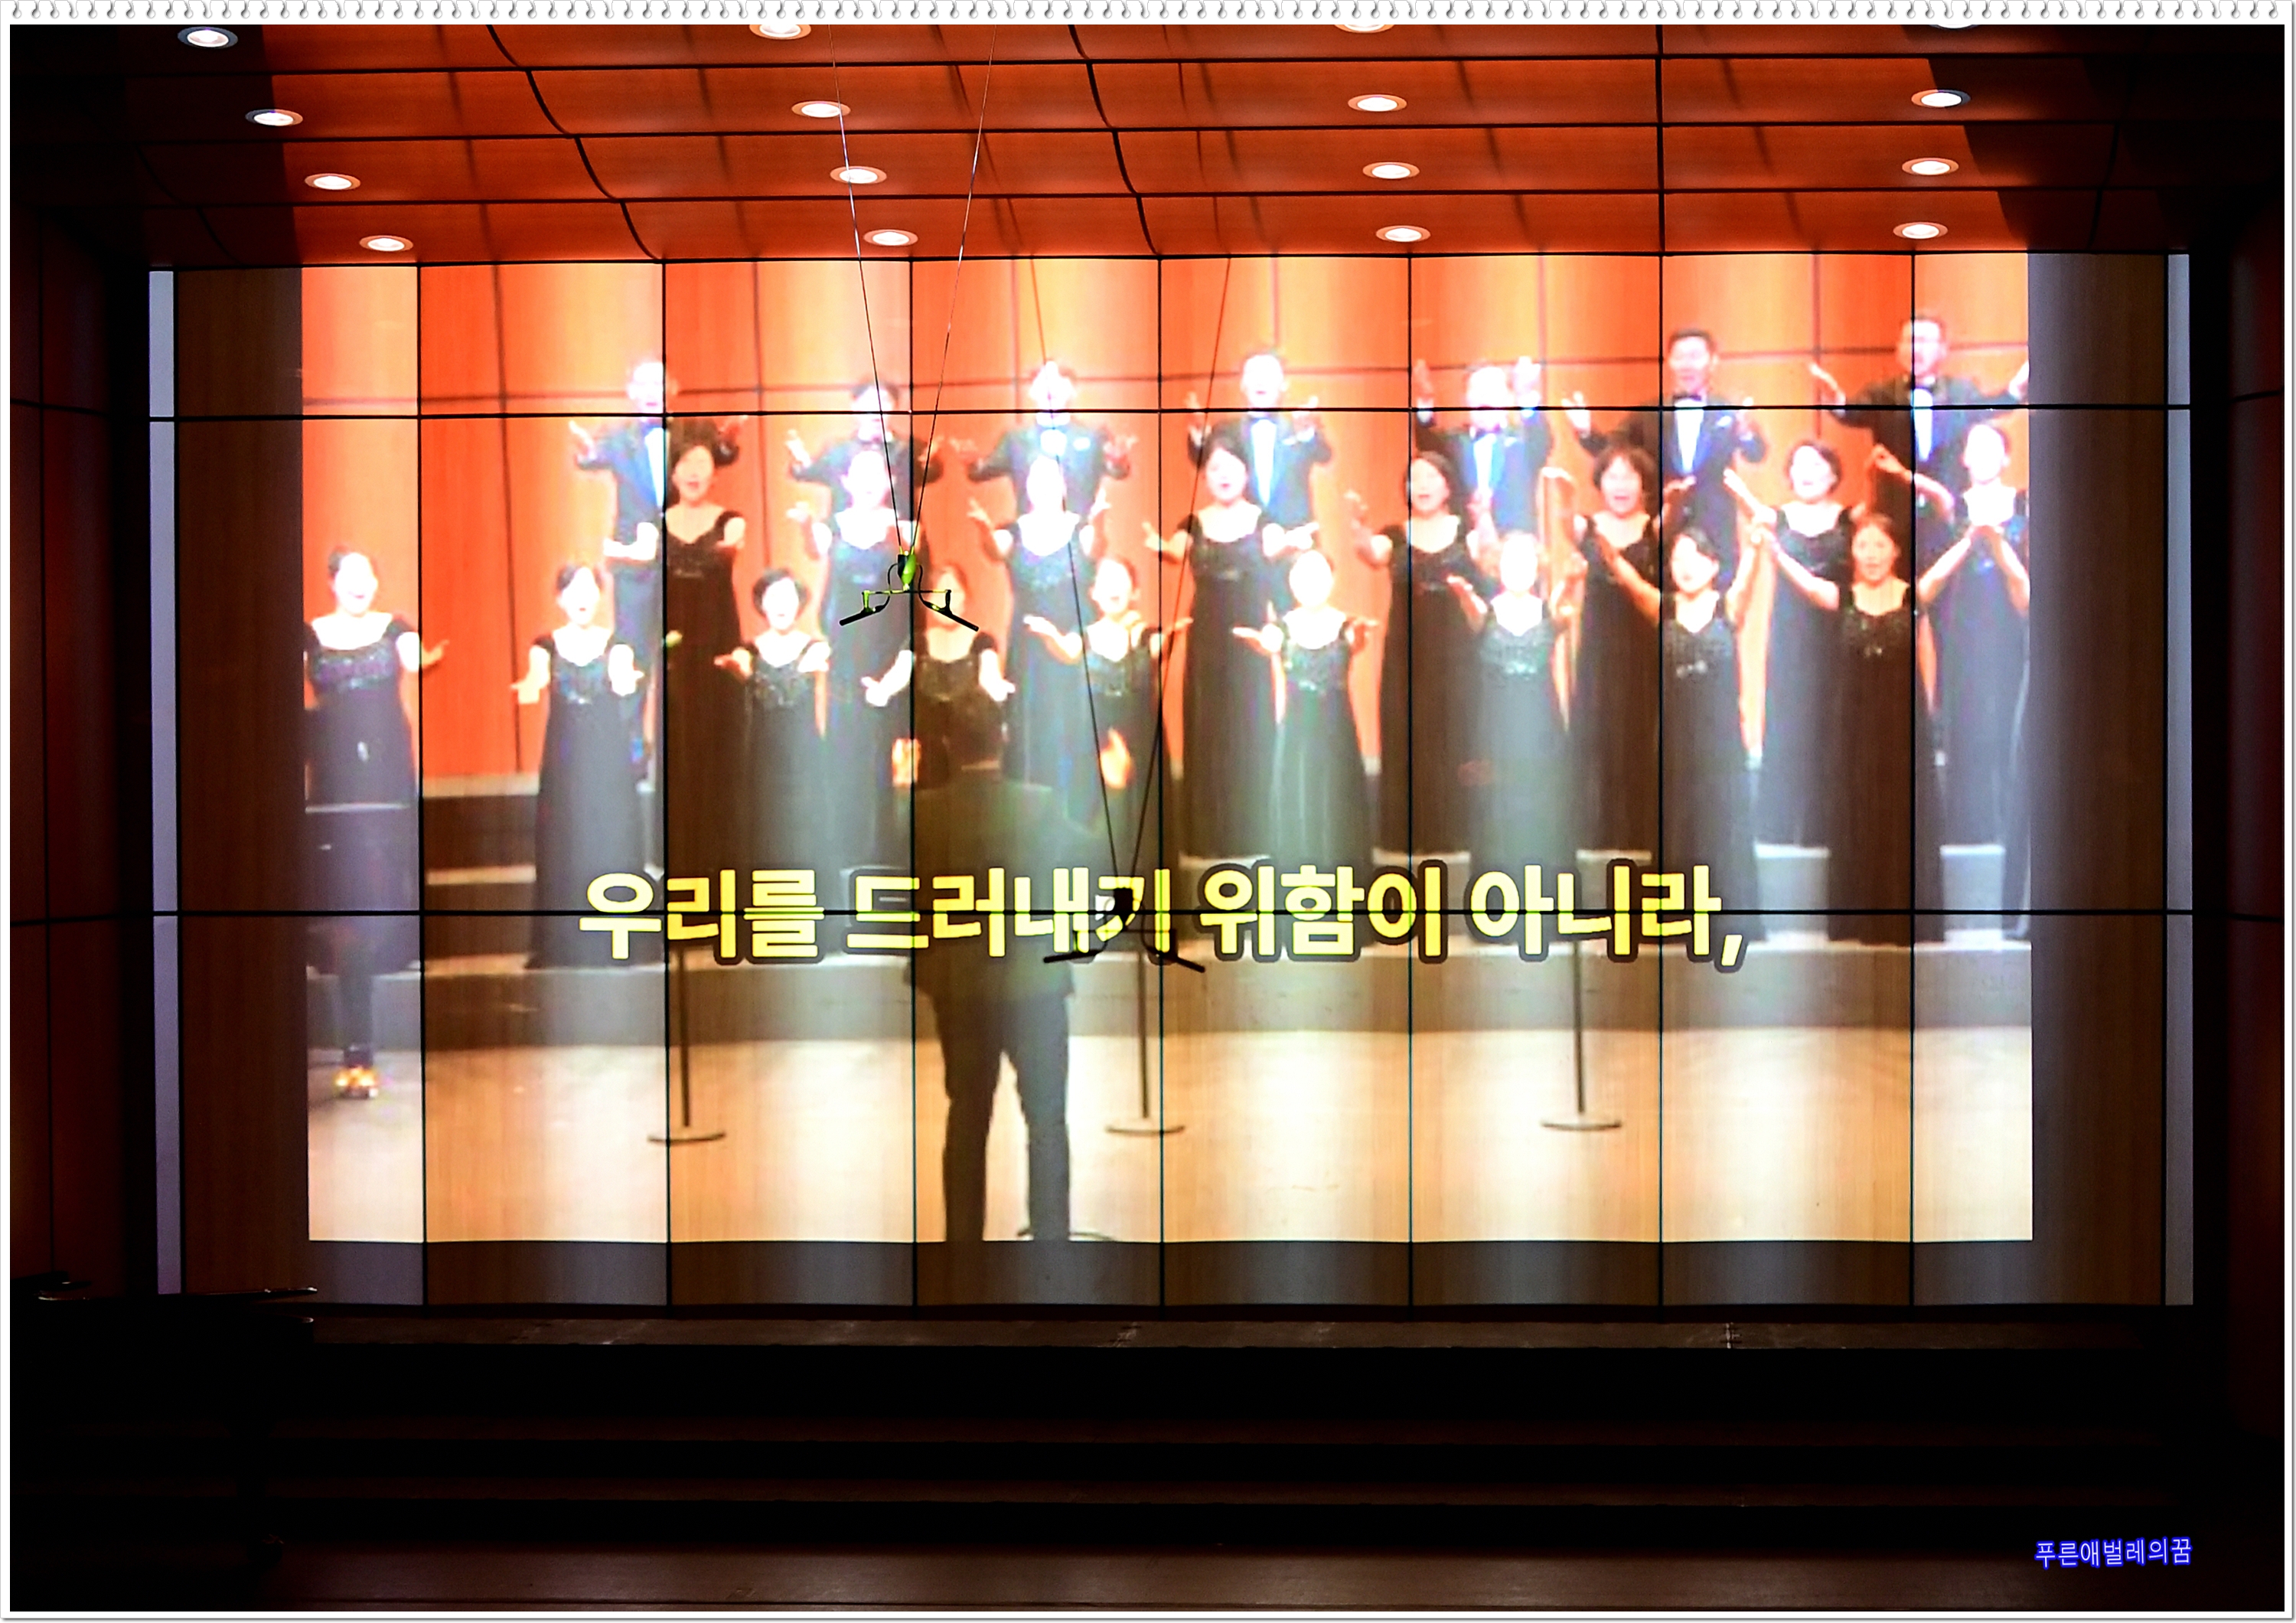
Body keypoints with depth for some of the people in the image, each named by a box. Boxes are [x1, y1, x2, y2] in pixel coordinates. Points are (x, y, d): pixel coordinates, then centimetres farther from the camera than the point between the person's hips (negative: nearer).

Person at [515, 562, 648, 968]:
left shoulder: (616, 644, 4)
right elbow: (536, 680, -16)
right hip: (565, 755, 0)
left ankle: (613, 946, 0)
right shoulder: (547, 644, 4)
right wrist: (527, 688, -40)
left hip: (608, 756, 0)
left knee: (611, 841, -4)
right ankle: (564, 946, 0)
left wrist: (627, 680, -42)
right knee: (565, 844, -4)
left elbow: (622, 682, -16)